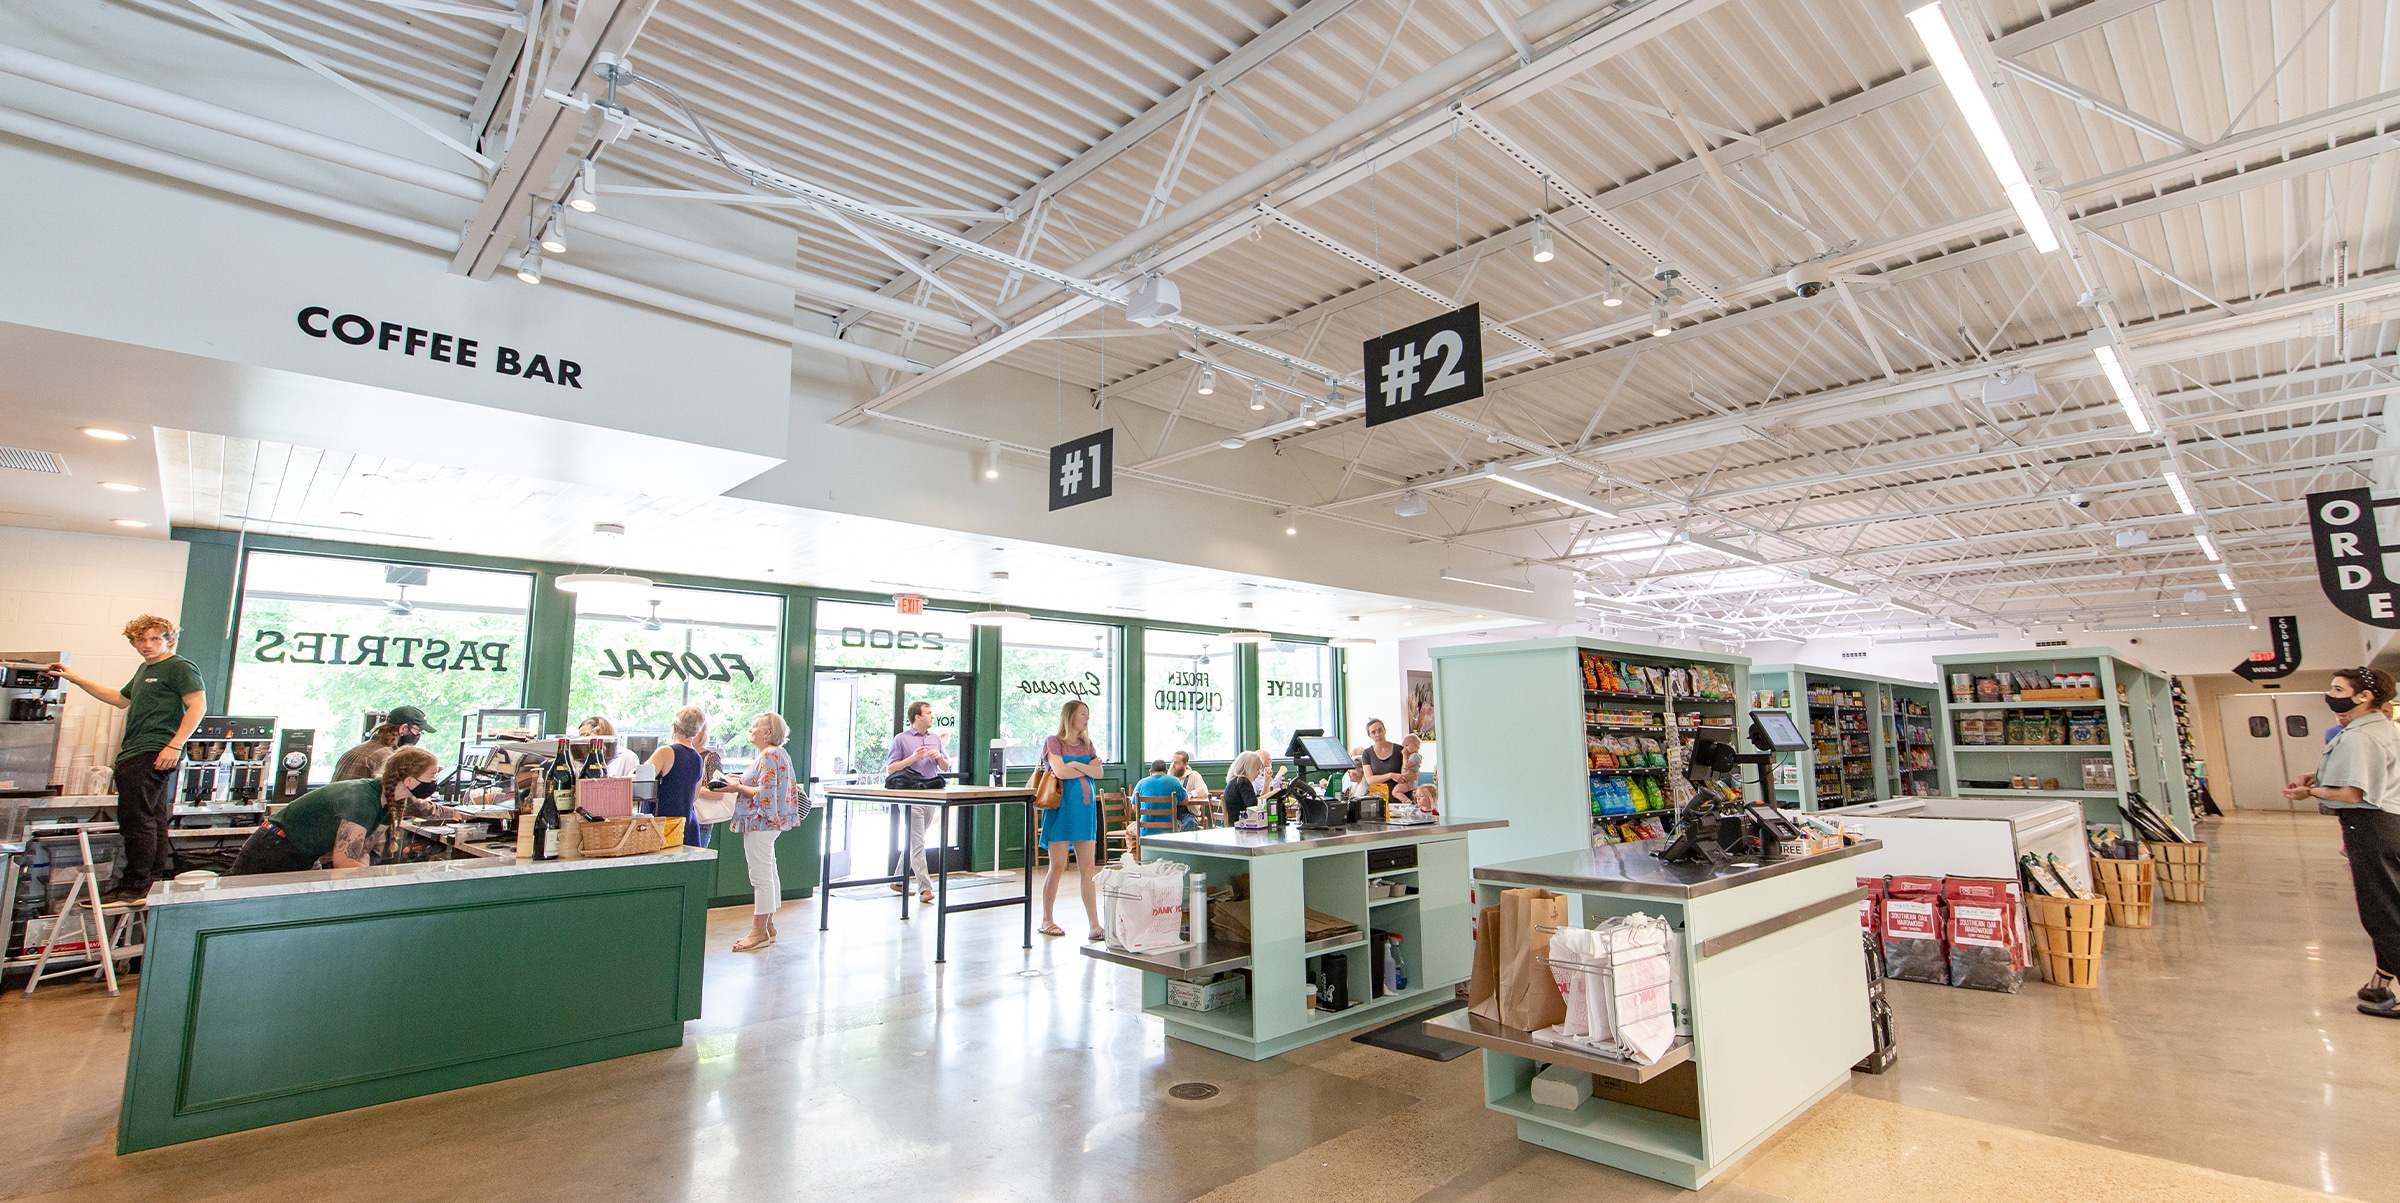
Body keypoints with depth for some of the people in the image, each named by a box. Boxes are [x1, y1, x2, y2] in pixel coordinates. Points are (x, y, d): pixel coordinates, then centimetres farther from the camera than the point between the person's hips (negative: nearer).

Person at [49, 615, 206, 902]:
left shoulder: (180, 667, -7)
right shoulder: (145, 669, 22)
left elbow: (198, 705, -17)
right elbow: (121, 699, 37)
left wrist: (175, 745, -23)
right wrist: (75, 679, 35)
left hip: (151, 755, -10)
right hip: (135, 754, 10)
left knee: (136, 819, -9)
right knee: (154, 821, 11)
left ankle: (134, 888, -5)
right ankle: (151, 885, 15)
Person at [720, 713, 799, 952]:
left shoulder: (768, 756, -16)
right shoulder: (780, 754, 14)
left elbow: (765, 793, -23)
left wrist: (739, 787, -11)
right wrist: (743, 781, 11)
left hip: (759, 823, -11)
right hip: (771, 822, 11)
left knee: (761, 876, -5)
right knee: (769, 873, 15)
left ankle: (759, 932, 0)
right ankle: (768, 926, 24)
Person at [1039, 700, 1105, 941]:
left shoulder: (1086, 744, 15)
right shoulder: (1053, 742, -1)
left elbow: (1099, 772, 3)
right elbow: (1060, 771, -14)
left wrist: (1076, 765, -11)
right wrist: (1087, 768, -3)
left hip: (1086, 808, 5)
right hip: (1062, 807, -5)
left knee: (1088, 868, 2)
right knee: (1057, 866, 1)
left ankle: (1094, 925, 2)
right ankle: (1047, 920, 15)